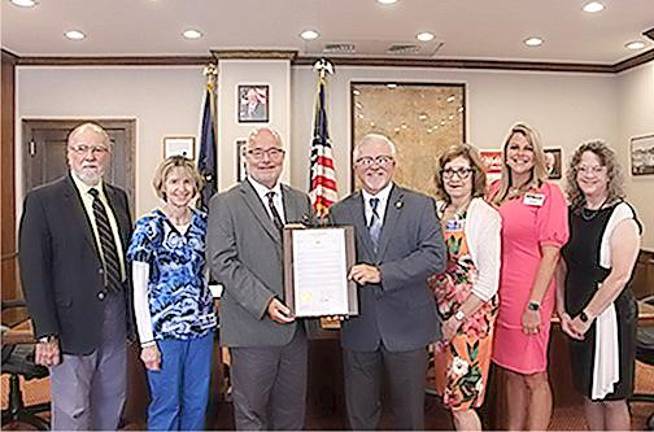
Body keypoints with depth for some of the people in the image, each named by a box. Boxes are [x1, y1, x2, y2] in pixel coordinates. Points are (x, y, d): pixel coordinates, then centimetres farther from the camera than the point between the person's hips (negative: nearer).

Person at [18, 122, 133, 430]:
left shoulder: (118, 198, 9)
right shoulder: (43, 201, -9)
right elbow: (33, 271, -12)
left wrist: (133, 315, 7)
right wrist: (46, 334, -16)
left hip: (116, 316, 6)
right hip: (74, 320, -5)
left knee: (112, 402, 18)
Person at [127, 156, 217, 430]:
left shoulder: (203, 224, 5)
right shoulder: (149, 227, -8)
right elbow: (139, 289, -8)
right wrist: (147, 340, -11)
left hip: (201, 325, 4)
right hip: (164, 327, -4)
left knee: (197, 402, 14)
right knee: (166, 403, 8)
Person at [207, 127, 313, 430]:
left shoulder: (301, 201, 12)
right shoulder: (225, 204, -4)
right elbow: (222, 262, -12)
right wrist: (264, 302, -19)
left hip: (296, 325, 5)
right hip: (252, 327, -4)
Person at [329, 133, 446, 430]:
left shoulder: (420, 206, 0)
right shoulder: (339, 212, 6)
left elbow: (435, 256, -11)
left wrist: (381, 273, -20)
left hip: (406, 327, -1)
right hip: (358, 328, 2)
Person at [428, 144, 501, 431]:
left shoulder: (485, 215, -11)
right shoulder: (436, 211, 7)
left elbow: (489, 280, -14)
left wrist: (456, 320, -14)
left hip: (472, 315, -6)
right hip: (440, 314, 6)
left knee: (461, 398, 0)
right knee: (450, 393, 15)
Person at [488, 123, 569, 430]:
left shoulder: (548, 193, -8)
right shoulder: (496, 191, 8)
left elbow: (551, 253, -12)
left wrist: (534, 304, -15)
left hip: (529, 299, -5)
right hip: (498, 297, 6)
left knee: (534, 377, 7)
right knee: (511, 373, 18)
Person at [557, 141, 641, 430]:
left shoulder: (622, 216, -11)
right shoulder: (571, 213, 6)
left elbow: (620, 275, -16)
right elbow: (562, 266, 8)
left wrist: (587, 315, -13)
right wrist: (563, 311, 0)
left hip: (609, 313, -6)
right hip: (577, 317, 6)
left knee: (612, 397, 6)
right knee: (590, 392, 17)